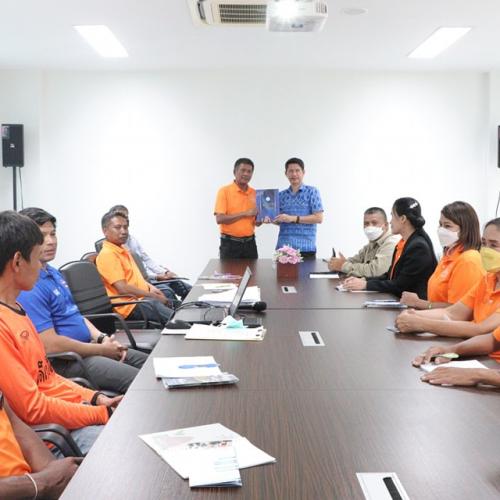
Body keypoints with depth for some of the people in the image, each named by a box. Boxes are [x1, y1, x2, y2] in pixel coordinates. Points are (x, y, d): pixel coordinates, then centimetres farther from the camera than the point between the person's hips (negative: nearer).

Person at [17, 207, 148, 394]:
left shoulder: (53, 272, 14)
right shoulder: (28, 286, -20)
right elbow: (50, 344, -24)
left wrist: (102, 338, 3)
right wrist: (101, 349, -14)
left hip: (86, 348, 11)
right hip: (63, 363, -11)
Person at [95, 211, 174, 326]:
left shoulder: (123, 250, 18)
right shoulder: (107, 255, -12)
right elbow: (123, 289, -19)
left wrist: (150, 287, 11)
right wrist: (152, 296, -12)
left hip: (143, 298, 10)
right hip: (130, 306, -10)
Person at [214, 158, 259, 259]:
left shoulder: (254, 193, 8)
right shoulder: (224, 191, -7)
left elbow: (256, 221, 14)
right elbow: (219, 219, -15)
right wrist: (244, 213, -18)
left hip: (249, 243, 4)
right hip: (230, 243, -4)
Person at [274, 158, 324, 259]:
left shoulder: (312, 192, 0)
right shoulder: (281, 195, 13)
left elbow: (319, 218, -8)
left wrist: (293, 218, -15)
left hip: (305, 247, -3)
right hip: (283, 246, 4)